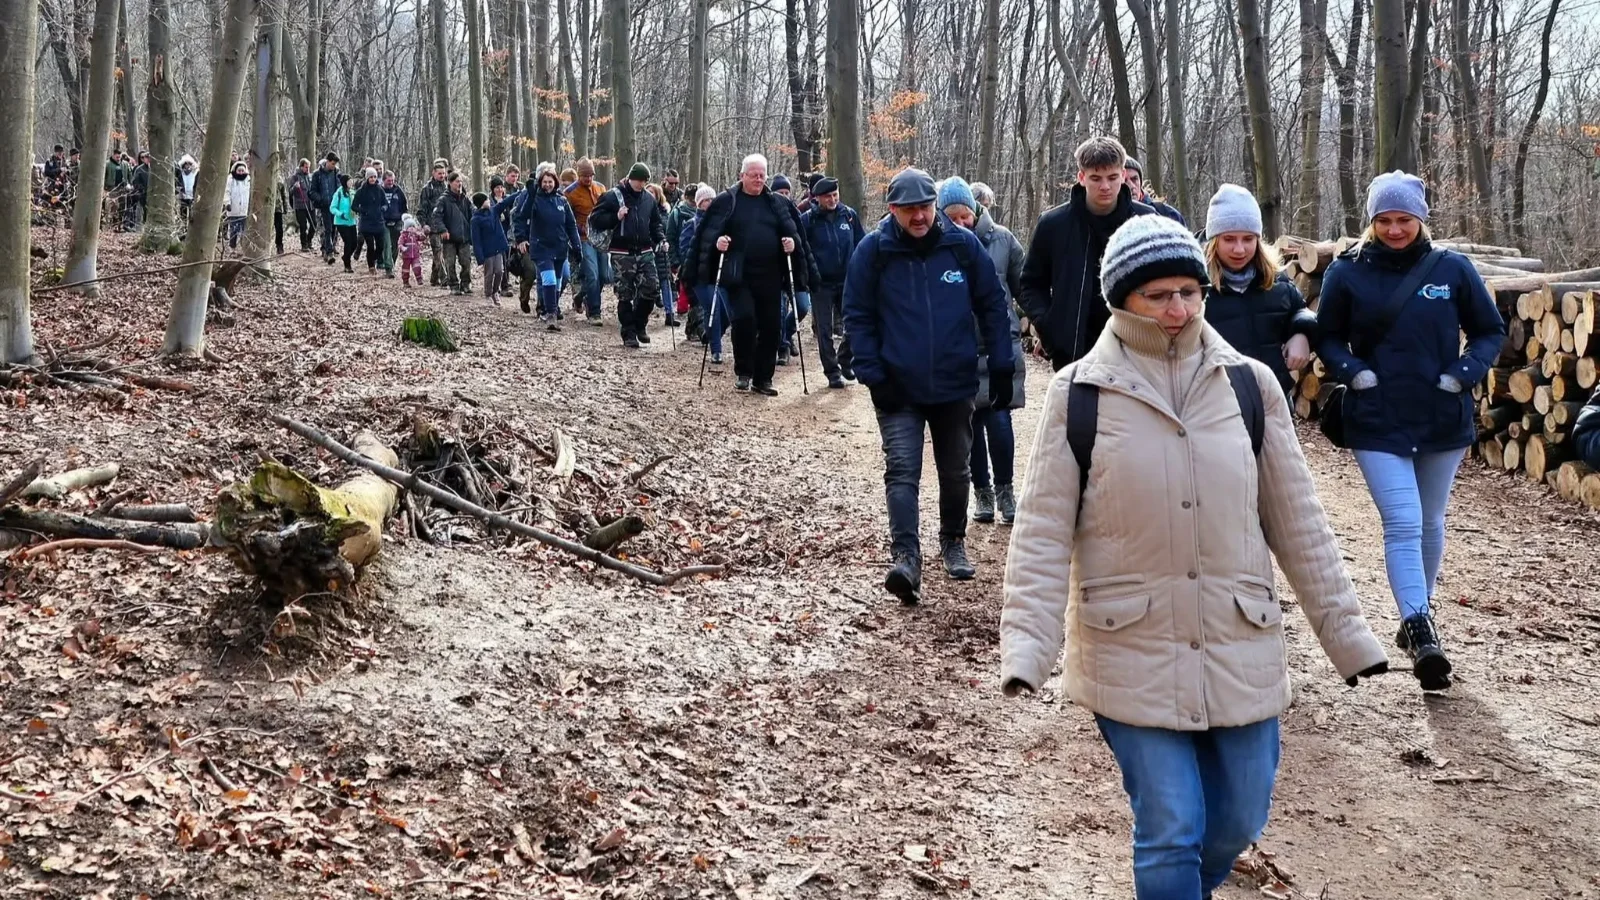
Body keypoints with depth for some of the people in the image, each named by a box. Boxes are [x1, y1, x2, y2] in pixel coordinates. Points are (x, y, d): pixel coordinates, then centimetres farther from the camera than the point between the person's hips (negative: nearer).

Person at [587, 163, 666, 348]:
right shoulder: (613, 196, -4)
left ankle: (639, 325, 19)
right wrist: (616, 217, -18)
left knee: (652, 289, -2)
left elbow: (656, 221, 23)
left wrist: (660, 238, 5)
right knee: (625, 295, 0)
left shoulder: (649, 199, 9)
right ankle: (629, 334, 8)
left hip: (645, 252, 4)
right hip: (622, 254, -4)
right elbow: (595, 219, -5)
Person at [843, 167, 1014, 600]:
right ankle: (906, 558, -20)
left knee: (955, 471, 16)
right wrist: (872, 375, -10)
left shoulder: (963, 244, -4)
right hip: (899, 388, -2)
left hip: (955, 385, 2)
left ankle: (953, 542, 36)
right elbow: (858, 316, -3)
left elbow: (992, 305, 2)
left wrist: (1002, 367, 0)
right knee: (902, 470, -14)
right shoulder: (873, 250, -7)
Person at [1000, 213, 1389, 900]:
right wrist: (1027, 643, -16)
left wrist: (1346, 630, 6)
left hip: (1239, 648, 3)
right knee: (1172, 832, -3)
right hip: (1133, 652, -3)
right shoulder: (1079, 394, -6)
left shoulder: (1249, 385, 0)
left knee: (1238, 820, 13)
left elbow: (1297, 521, 6)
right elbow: (1044, 530, -6)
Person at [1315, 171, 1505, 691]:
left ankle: (1418, 616, 33)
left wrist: (1463, 374, -9)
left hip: (1442, 420, 2)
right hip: (1378, 424, -2)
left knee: (1430, 523, 16)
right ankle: (1419, 631, -15)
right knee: (1403, 525, -13)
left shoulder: (1452, 269, -2)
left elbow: (1491, 331, 6)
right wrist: (1352, 372, -11)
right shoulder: (1348, 272, -4)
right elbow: (1326, 336, 6)